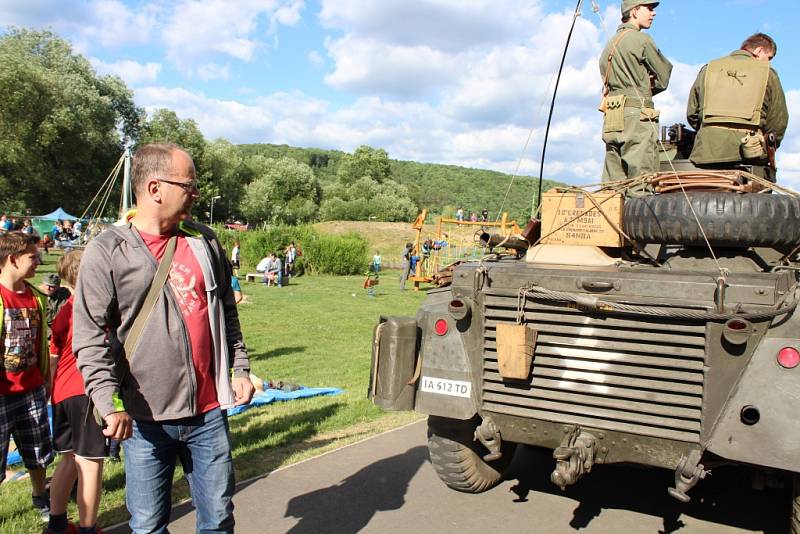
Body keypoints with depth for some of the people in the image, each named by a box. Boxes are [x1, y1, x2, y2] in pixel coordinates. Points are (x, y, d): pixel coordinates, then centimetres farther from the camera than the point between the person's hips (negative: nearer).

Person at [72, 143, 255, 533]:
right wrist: (109, 402, -17)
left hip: (209, 412, 3)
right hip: (145, 419, -3)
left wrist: (240, 368, 9)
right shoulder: (107, 251, -7)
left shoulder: (205, 242, 6)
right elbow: (90, 338, -9)